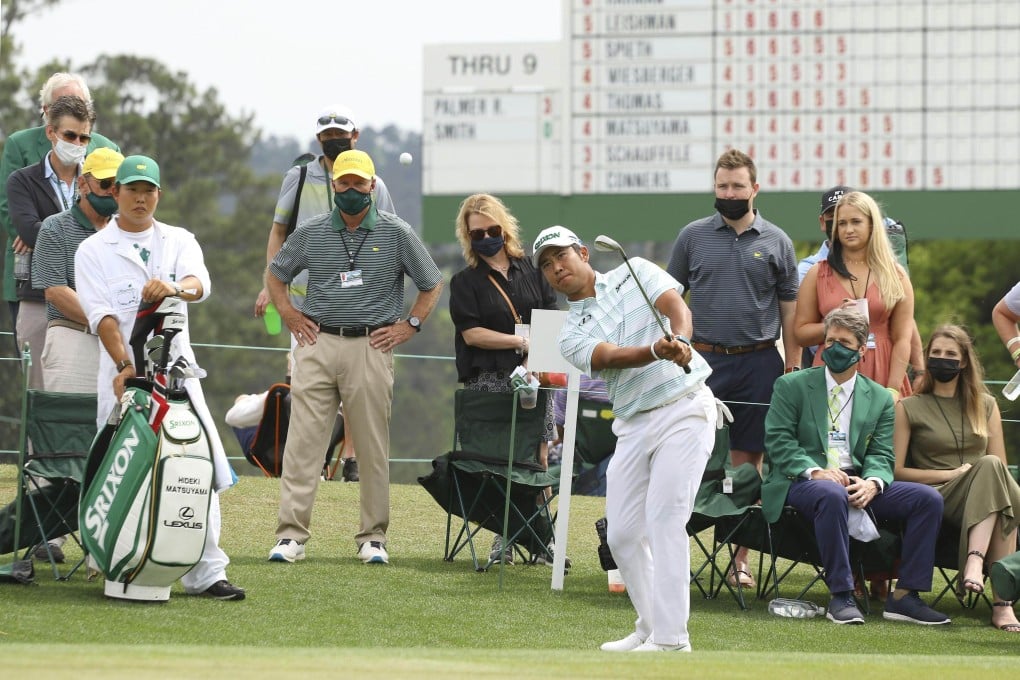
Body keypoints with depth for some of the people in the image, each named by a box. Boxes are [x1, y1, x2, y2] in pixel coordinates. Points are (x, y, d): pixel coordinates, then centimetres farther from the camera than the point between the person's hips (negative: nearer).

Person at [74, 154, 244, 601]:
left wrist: (175, 287, -33)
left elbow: (201, 284, -8)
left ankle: (205, 572, -6)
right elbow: (102, 316, -8)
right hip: (123, 374, -2)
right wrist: (124, 365, -24)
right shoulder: (94, 251, 5)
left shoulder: (179, 241, 13)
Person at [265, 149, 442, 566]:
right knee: (303, 441, -5)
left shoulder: (396, 233, 4)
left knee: (373, 448, 2)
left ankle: (373, 537, 9)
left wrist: (410, 325, 2)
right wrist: (287, 313, 8)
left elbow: (432, 284, 12)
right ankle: (290, 535, -6)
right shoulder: (311, 232, 8)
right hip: (318, 344, 1)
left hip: (371, 348, -1)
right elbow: (275, 273, 22)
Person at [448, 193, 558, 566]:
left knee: (538, 458, -3)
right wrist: (522, 343, -10)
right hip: (489, 381, -2)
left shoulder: (531, 270, 14)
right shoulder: (465, 282, 6)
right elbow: (471, 333, -4)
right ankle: (503, 539, 1)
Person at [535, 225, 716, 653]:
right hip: (635, 425, 5)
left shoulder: (635, 273, 6)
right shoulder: (571, 335, 8)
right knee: (623, 534, 3)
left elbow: (675, 305, -11)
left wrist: (680, 340, -34)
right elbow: (611, 357, -12)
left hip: (685, 407, -5)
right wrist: (657, 350, -33)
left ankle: (671, 638, -16)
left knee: (664, 518, -15)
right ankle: (650, 629, 19)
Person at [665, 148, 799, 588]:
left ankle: (740, 556, 8)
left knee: (748, 459, 3)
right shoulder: (693, 237, 7)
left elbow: (789, 307, 8)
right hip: (703, 358, 0)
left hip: (758, 362, 0)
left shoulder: (776, 242, 7)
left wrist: (793, 368, 4)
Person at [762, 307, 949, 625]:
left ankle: (904, 596, -14)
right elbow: (778, 441, -4)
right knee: (832, 494, -41)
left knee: (928, 498, -15)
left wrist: (872, 483, -17)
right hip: (802, 481, -4)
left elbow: (881, 455, 7)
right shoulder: (791, 386, 6)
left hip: (858, 484, 4)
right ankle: (841, 596, -34)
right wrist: (815, 471, -20)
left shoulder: (880, 398, 15)